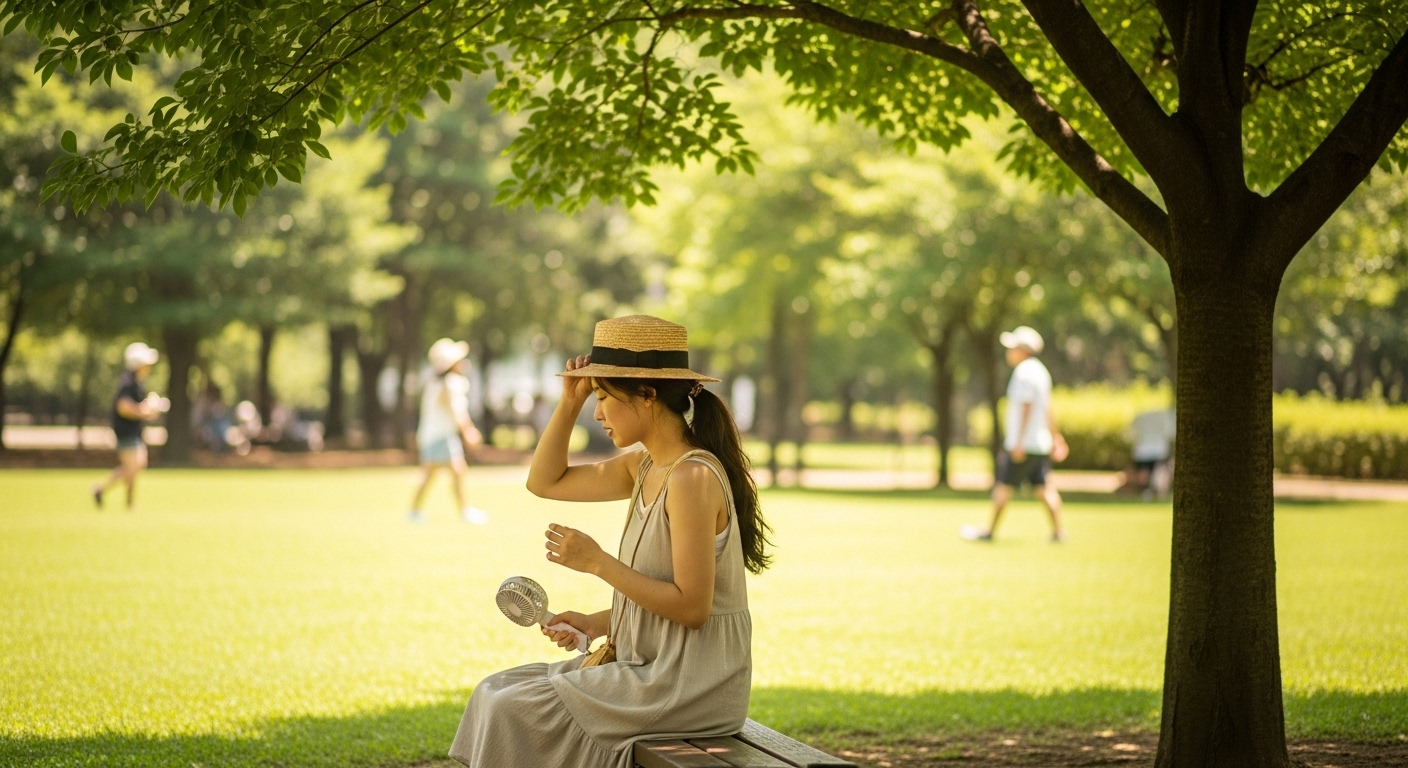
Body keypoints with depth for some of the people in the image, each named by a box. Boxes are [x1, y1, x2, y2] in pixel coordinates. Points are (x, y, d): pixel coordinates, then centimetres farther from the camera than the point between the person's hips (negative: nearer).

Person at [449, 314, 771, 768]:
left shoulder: (693, 478, -20)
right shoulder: (643, 467, 8)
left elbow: (691, 607, -22)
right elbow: (545, 482, 18)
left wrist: (598, 562, -18)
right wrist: (570, 401, 5)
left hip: (692, 686, -9)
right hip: (654, 668, 9)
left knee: (515, 712, -10)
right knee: (498, 694, 9)